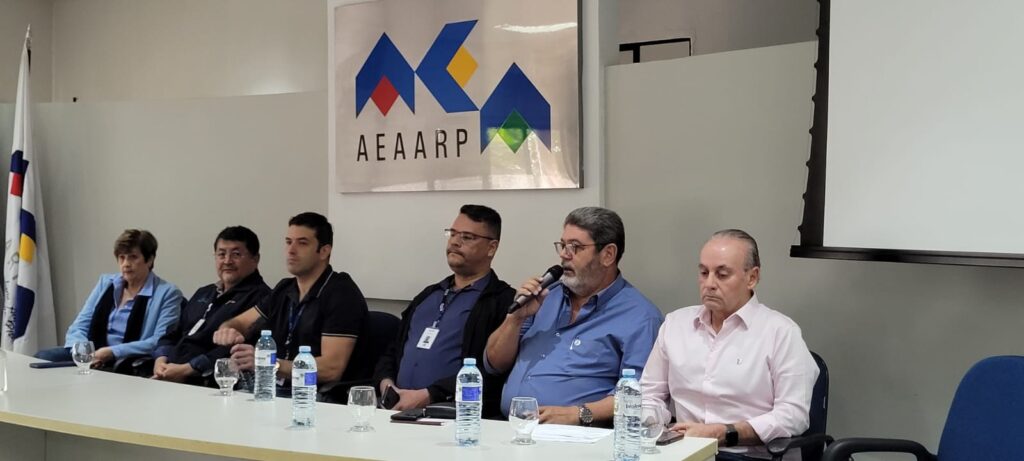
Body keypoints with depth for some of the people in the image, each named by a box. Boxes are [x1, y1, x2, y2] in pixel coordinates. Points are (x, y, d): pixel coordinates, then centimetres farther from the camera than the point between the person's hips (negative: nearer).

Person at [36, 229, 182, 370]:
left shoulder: (168, 293, 0)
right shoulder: (106, 283, 17)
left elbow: (159, 343, -11)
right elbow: (78, 327, 13)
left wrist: (112, 352, -19)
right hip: (92, 356, 6)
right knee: (42, 357, -21)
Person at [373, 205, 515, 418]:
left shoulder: (503, 302, -2)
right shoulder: (429, 294, 24)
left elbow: (490, 372, -12)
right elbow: (393, 351, 25)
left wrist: (427, 395, -16)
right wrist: (386, 382, 5)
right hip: (397, 406, 6)